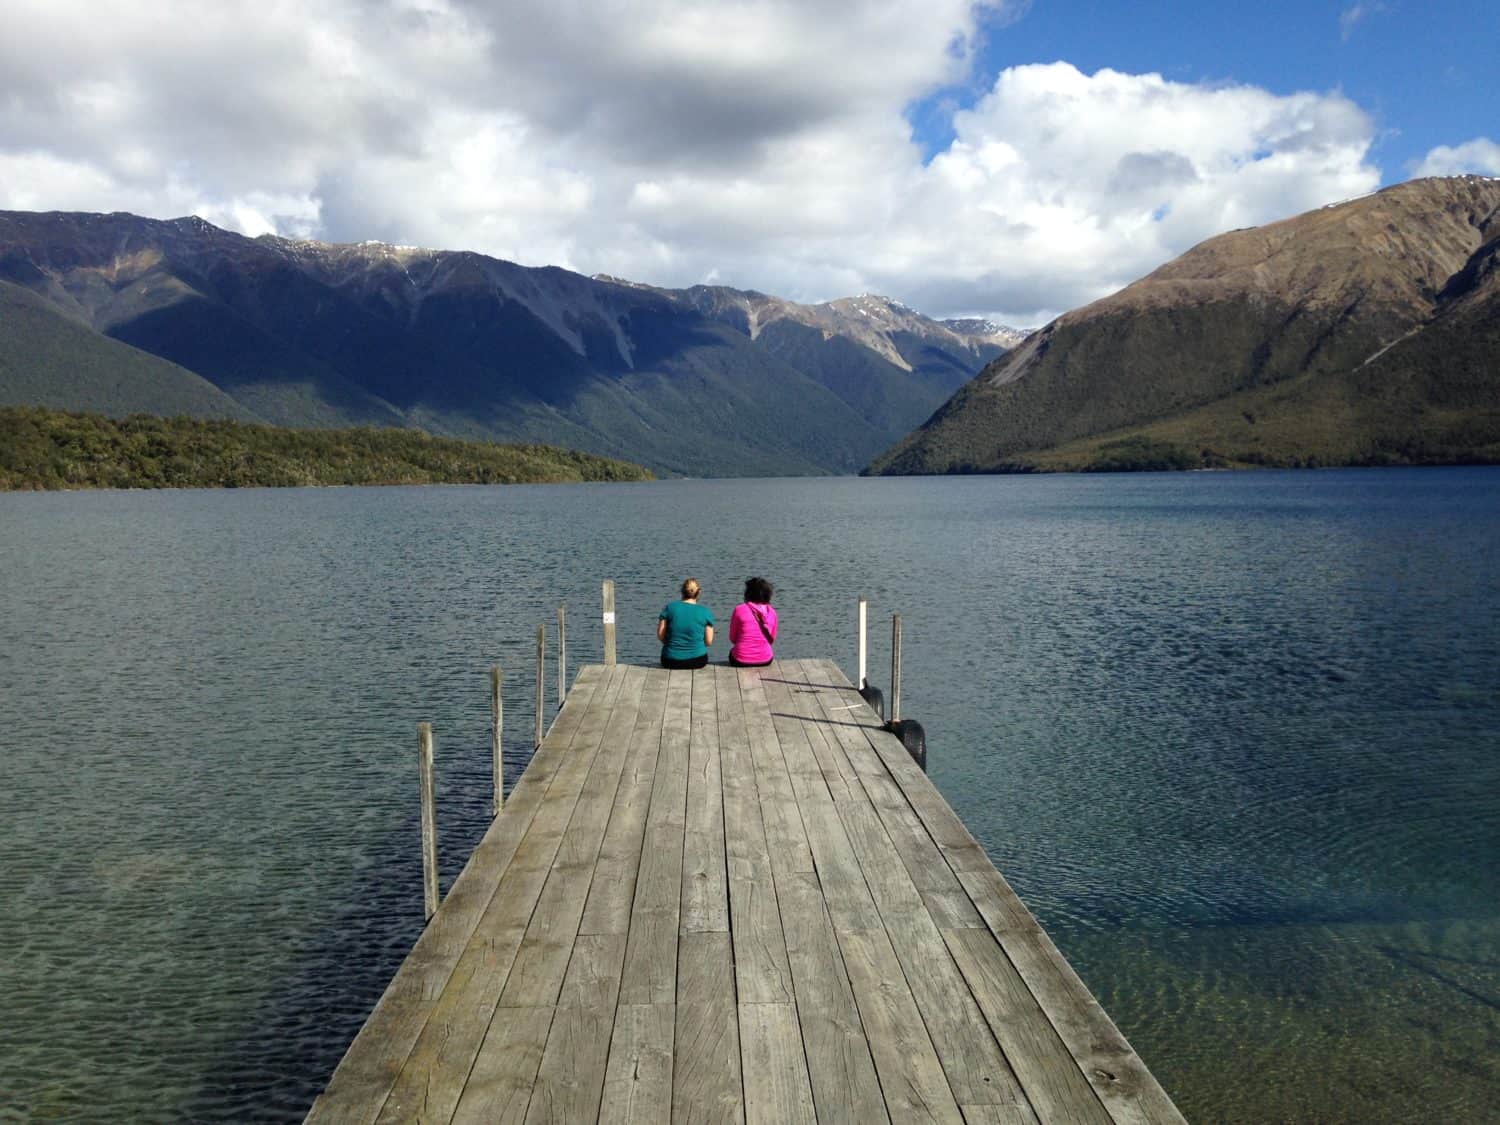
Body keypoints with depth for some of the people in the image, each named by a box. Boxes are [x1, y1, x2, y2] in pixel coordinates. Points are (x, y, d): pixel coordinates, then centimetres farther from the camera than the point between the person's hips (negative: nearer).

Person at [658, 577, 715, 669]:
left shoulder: (669, 607, -3)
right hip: (697, 661, 0)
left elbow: (660, 635, -3)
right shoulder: (706, 612, -4)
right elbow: (708, 642, -3)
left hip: (671, 661, 0)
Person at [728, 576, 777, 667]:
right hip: (765, 661, 2)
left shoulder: (739, 610, -11)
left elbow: (732, 639, 0)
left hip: (741, 660, -2)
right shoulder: (772, 612, -3)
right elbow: (771, 640, 9)